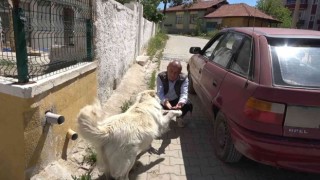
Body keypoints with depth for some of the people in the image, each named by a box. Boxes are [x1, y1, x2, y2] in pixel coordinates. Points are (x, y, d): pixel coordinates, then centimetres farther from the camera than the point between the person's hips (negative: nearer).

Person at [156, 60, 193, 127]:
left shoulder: (184, 78, -21)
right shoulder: (161, 77, -22)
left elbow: (184, 93, -31)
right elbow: (159, 93, -31)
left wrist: (180, 103, -55)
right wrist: (165, 102, -53)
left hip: (176, 100, 0)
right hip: (164, 101, 0)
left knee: (188, 105, -26)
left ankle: (179, 117, 7)